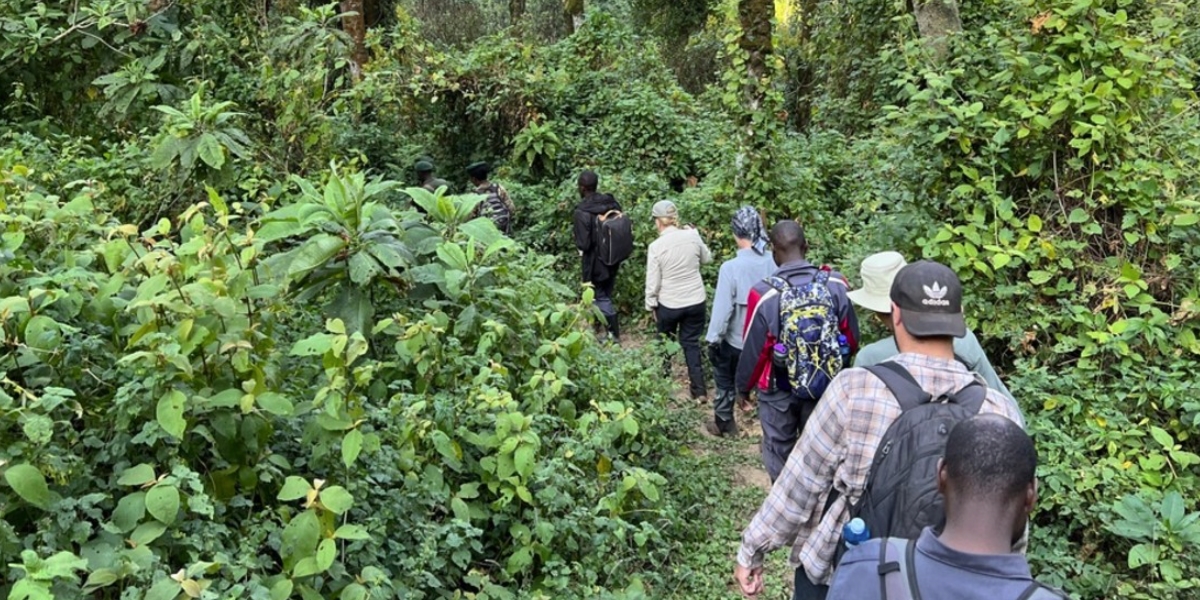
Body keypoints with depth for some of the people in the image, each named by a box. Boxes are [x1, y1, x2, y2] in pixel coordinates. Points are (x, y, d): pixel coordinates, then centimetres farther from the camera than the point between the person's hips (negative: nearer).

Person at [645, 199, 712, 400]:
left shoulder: (656, 246, -17)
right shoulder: (692, 236, -9)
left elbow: (652, 282, -11)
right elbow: (707, 258, 11)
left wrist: (651, 305, 4)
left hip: (669, 304, -2)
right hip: (695, 301, 2)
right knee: (691, 342, 13)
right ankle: (699, 389, 11)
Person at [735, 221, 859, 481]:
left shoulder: (765, 295, -24)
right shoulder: (836, 285, -13)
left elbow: (754, 350, -14)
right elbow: (852, 339, -2)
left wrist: (743, 387, 3)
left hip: (779, 390, -3)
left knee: (779, 452, 18)